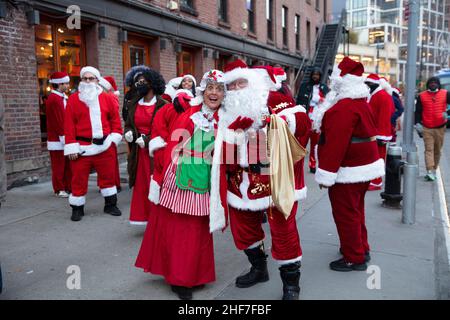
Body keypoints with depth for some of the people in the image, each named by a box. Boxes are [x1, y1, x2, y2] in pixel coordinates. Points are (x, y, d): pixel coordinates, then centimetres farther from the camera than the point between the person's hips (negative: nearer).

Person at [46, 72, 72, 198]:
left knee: (68, 165, 12)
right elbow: (57, 121, -18)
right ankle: (60, 190, 10)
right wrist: (64, 137, -17)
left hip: (65, 138, 9)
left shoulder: (63, 98, 15)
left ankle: (68, 187, 20)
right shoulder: (54, 99, -15)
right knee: (58, 166, 1)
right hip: (57, 139, -9)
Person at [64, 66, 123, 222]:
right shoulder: (73, 99, 1)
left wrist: (114, 137, -2)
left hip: (104, 145, 2)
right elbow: (69, 124, -3)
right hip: (82, 147, -1)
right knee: (79, 178, 4)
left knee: (108, 176, 11)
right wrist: (71, 147, -8)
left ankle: (110, 204, 26)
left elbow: (115, 119, 9)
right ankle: (77, 208, 19)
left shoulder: (107, 98, 6)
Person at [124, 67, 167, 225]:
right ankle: (144, 218, 17)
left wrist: (148, 140, -16)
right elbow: (128, 124, 20)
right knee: (141, 187, 6)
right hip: (138, 152, 5)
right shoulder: (133, 105, 12)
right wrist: (128, 132, -3)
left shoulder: (162, 105, -8)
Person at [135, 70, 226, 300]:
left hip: (203, 184, 1)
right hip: (179, 179, 0)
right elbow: (172, 148, -1)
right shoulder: (188, 115, 0)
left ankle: (190, 276, 29)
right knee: (174, 228, 8)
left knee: (197, 230, 10)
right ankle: (178, 275, 27)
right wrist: (164, 176, -5)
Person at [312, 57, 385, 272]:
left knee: (345, 214, 1)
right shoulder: (361, 102, 11)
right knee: (355, 210, 21)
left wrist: (326, 174, -23)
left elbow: (335, 143, -27)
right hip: (364, 165, 10)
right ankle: (361, 248, 35)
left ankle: (354, 258, 12)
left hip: (348, 171, -10)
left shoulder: (343, 108, -22)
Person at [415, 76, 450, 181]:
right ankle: (430, 172, -13)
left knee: (437, 150, 9)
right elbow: (418, 111, 5)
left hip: (440, 128, 2)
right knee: (429, 149, -8)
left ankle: (434, 170, 21)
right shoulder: (422, 96, 3)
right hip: (427, 128, -1)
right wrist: (417, 123, -6)